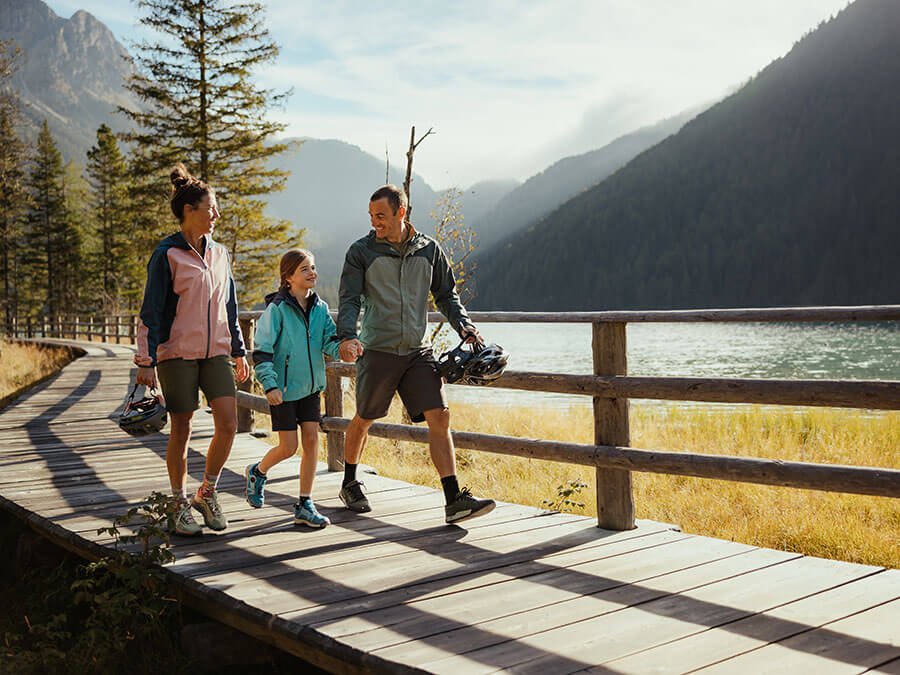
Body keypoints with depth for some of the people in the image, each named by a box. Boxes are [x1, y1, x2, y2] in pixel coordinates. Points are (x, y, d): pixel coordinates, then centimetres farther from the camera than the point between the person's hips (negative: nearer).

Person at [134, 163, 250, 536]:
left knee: (228, 423, -5)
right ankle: (181, 505, 16)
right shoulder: (167, 255, -6)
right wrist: (146, 361, -10)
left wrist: (239, 351, 18)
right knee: (181, 429, 2)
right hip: (177, 352, -5)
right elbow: (151, 311, -7)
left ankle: (207, 492, 15)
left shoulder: (218, 253, 12)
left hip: (215, 351, 5)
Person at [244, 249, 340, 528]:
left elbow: (329, 341, 2)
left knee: (312, 441, 0)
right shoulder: (277, 309, -12)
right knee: (289, 447, -2)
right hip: (284, 389, -5)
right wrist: (270, 384, -20)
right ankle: (257, 472, 31)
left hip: (311, 386, 5)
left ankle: (304, 506, 9)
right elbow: (262, 350, -13)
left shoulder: (320, 308, 5)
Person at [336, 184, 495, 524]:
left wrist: (464, 325, 1)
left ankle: (454, 499, -10)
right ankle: (350, 484, 35)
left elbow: (446, 294, 16)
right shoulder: (361, 251, 0)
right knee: (363, 420, 11)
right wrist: (347, 336, -22)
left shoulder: (429, 249, 8)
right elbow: (350, 299, -6)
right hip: (378, 351, -2)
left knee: (439, 417, -9)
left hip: (418, 352, 2)